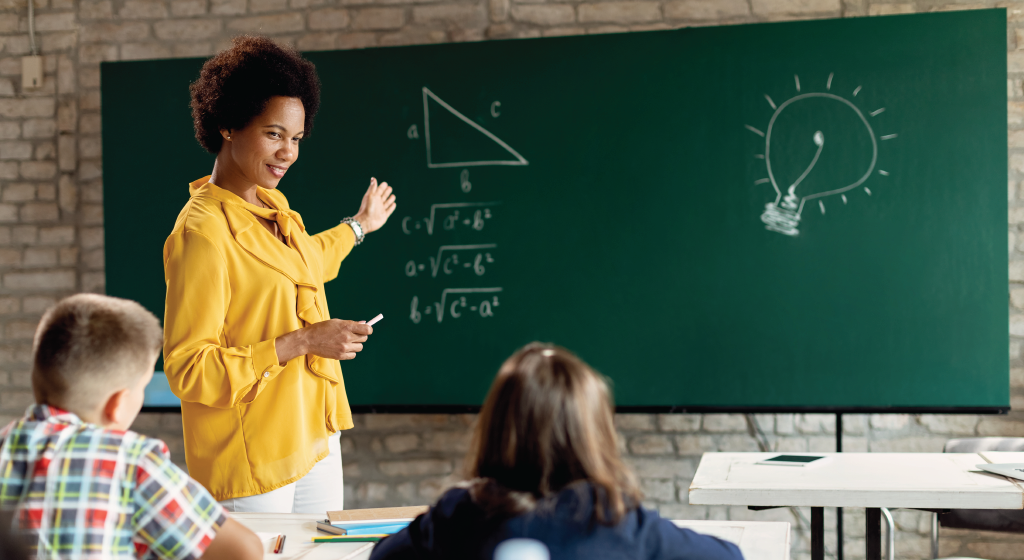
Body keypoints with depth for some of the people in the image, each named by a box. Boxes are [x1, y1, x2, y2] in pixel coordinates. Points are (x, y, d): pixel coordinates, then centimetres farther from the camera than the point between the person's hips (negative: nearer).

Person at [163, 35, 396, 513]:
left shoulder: (274, 206, 7)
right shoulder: (201, 232, -19)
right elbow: (187, 370, -21)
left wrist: (358, 226, 43)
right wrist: (299, 343, -22)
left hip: (315, 436, 9)